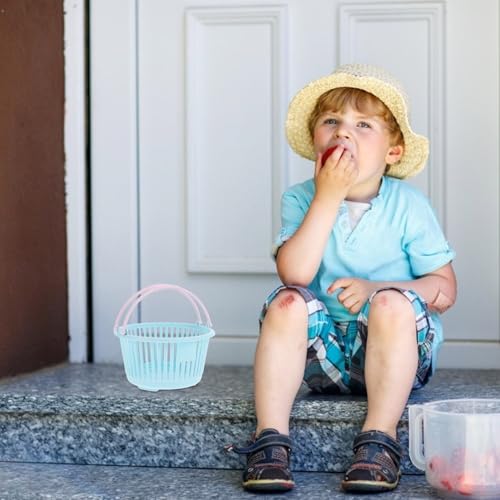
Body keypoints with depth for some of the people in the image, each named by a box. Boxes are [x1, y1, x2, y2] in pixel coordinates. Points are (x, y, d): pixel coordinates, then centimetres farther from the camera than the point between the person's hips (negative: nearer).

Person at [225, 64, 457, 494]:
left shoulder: (408, 205, -5)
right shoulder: (301, 199, -2)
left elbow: (444, 290, -5)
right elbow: (295, 274, -19)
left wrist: (376, 290, -20)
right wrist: (329, 196, -21)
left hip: (395, 350, -1)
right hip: (323, 353, 2)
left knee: (394, 302, -31)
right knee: (288, 301, -26)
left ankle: (379, 441, -31)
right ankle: (271, 439, -28)